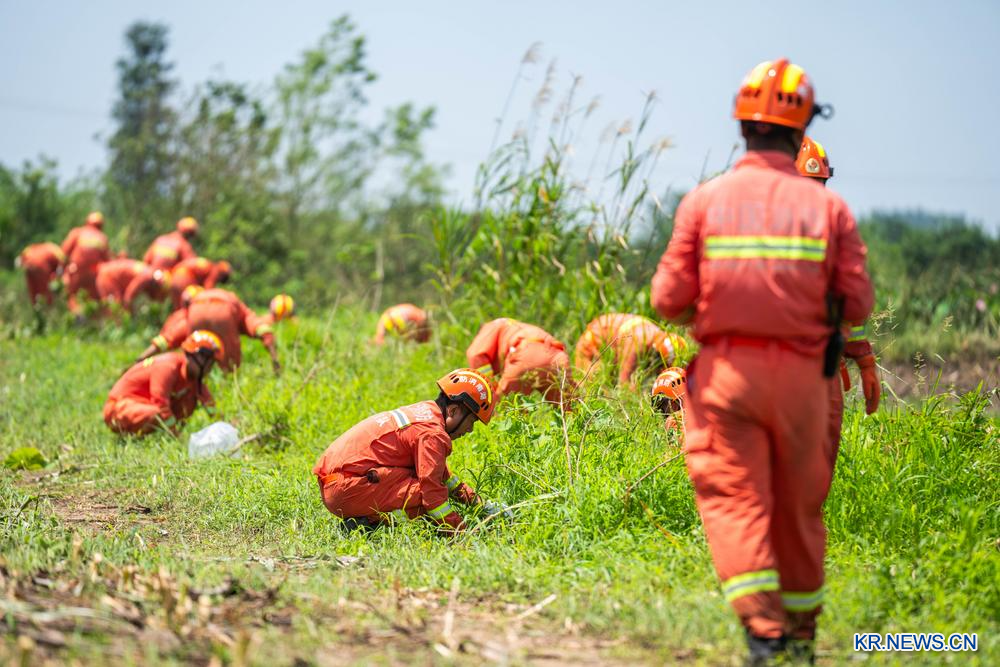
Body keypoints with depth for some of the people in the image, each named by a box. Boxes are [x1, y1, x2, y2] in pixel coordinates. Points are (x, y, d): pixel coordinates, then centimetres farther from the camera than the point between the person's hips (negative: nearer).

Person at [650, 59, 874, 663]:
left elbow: (668, 300, -3)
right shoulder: (828, 207, -1)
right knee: (799, 507, 14)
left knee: (735, 498, -1)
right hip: (802, 372, 2)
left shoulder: (704, 201, -3)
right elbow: (858, 305, -3)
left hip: (725, 369, -1)